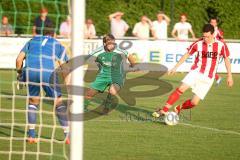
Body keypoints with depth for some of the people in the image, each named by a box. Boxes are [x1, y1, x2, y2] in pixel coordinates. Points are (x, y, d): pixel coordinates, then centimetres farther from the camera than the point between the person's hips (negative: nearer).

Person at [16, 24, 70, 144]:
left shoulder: (32, 41, 29)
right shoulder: (57, 45, 25)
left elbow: (19, 59, 18)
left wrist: (20, 73, 31)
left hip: (30, 71, 2)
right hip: (48, 73, -2)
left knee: (33, 102, 20)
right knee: (59, 103, 11)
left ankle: (31, 135, 12)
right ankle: (68, 135, 8)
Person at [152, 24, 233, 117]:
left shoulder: (221, 45, -6)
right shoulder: (198, 44, -3)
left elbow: (226, 59, 7)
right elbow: (187, 55, 10)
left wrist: (229, 76, 8)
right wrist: (175, 67, 10)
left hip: (208, 78, 0)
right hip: (196, 72, 0)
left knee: (194, 102, -8)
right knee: (181, 89, -24)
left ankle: (178, 109, 21)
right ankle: (164, 110, -21)